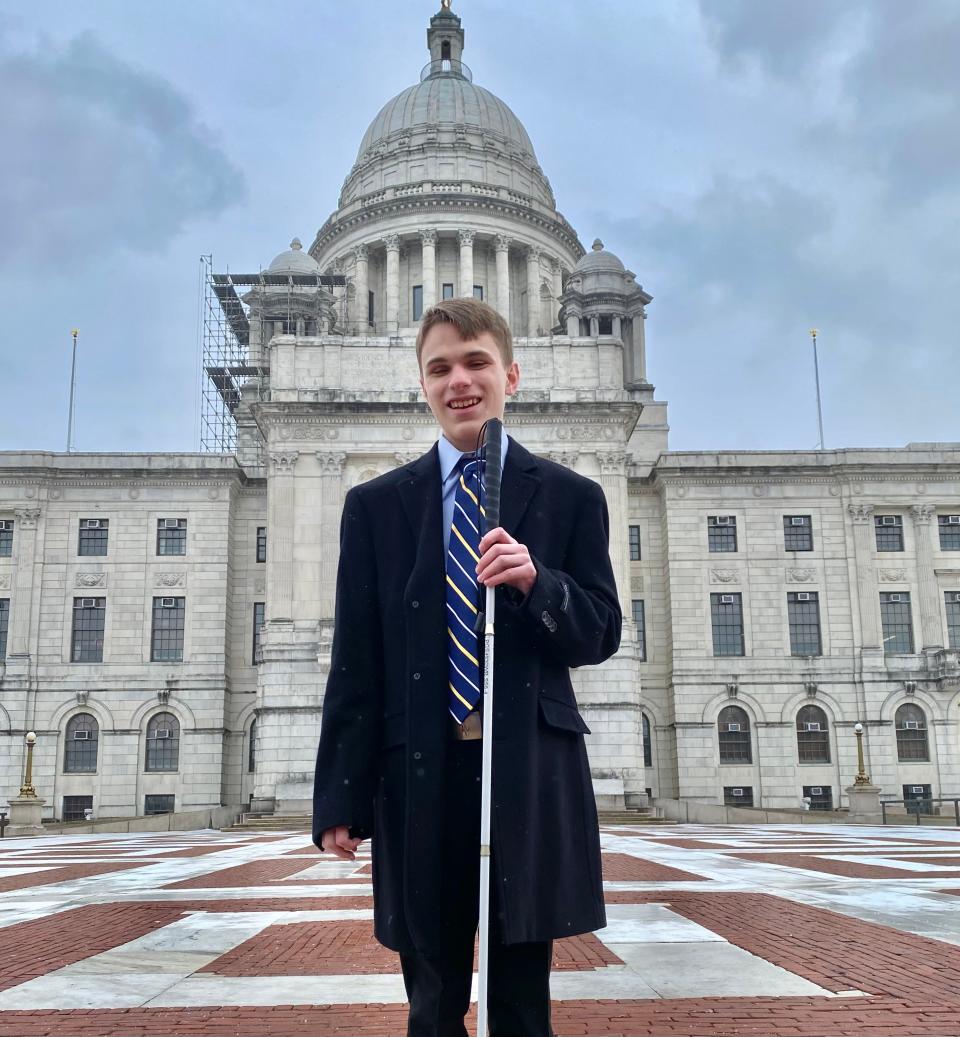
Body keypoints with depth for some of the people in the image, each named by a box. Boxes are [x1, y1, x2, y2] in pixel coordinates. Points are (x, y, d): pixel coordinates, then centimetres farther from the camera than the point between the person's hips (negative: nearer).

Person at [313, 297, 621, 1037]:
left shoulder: (570, 497, 5)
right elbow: (355, 663, 5)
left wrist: (538, 583, -17)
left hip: (530, 775, 0)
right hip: (419, 776, 1)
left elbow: (601, 636, 3)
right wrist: (340, 797, 0)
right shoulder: (376, 505, 7)